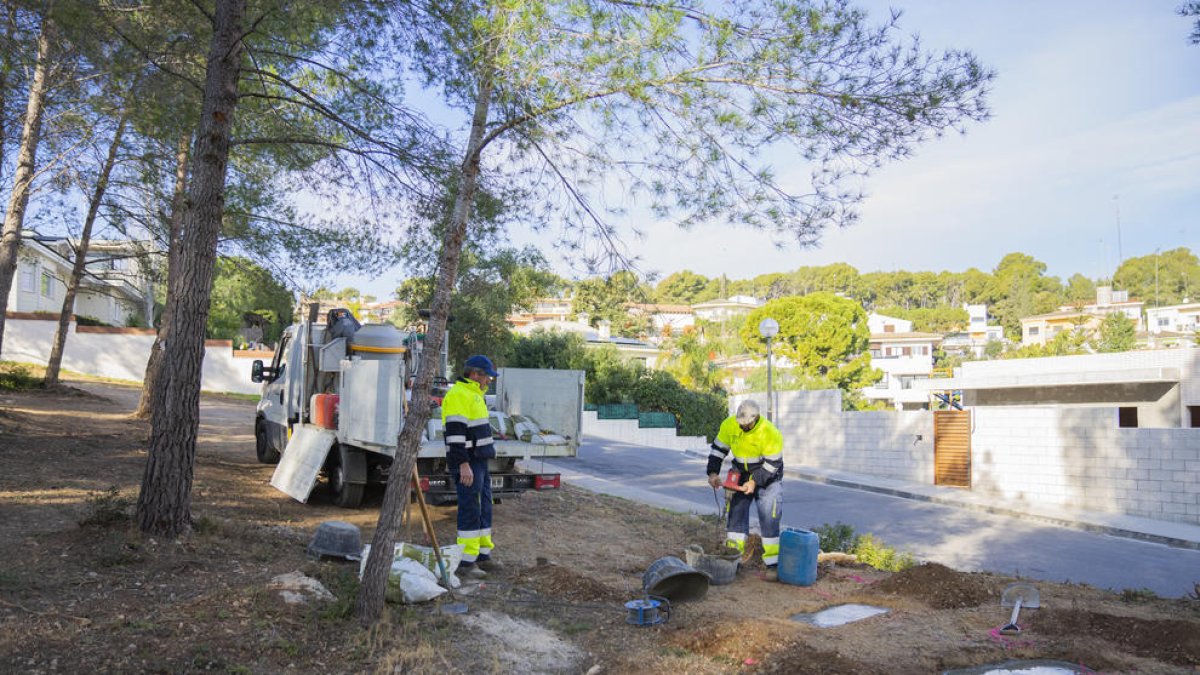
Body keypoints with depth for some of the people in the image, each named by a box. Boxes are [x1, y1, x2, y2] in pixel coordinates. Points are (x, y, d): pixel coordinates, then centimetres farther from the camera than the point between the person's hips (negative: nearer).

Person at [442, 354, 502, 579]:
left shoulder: (474, 394, 18)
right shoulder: (458, 395, -15)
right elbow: (455, 432, -22)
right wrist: (464, 465, -25)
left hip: (479, 461, 10)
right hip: (466, 464, -10)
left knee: (484, 508, 14)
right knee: (470, 510, -7)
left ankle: (483, 555, 23)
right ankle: (466, 562, -1)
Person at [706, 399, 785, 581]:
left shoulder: (770, 433, -27)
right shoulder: (729, 425, -14)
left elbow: (772, 464, -21)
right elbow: (718, 449, -4)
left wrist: (754, 481, -28)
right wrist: (713, 473, -14)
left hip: (767, 479, -4)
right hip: (741, 477, 4)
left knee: (769, 521, -8)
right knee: (735, 516, 4)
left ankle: (774, 564, -2)